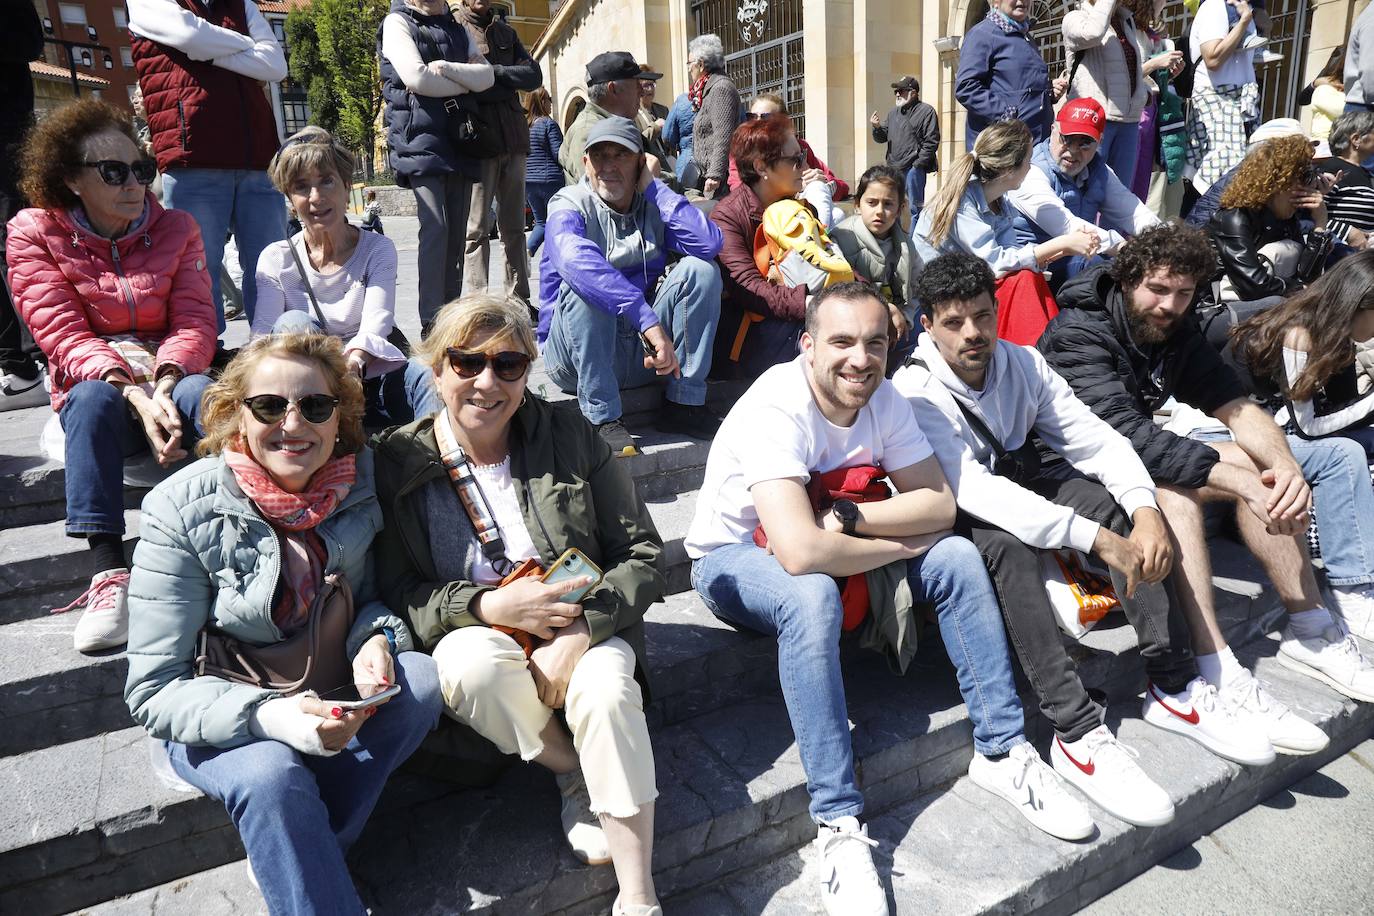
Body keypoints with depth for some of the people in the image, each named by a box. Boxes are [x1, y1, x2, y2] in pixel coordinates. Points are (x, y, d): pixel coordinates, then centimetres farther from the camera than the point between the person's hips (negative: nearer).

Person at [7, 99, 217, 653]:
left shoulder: (176, 228, 8)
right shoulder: (34, 235, 3)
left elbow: (195, 322, -3)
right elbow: (64, 335, -9)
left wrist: (163, 387, -24)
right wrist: (134, 395, -29)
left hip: (172, 381, 1)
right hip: (96, 387, 0)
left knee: (209, 393, -34)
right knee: (93, 399, -36)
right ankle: (109, 575, -40)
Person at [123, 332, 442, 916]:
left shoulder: (359, 486, -10)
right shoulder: (182, 509, -18)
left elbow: (374, 595, 5)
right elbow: (153, 691, -17)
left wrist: (376, 639, -20)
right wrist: (263, 716, -36)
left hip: (327, 695, 4)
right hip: (218, 720, -3)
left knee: (420, 677, -24)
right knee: (271, 775, -34)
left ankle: (292, 855, -12)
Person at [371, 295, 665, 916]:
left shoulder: (568, 432, -2)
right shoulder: (395, 463, -4)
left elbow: (642, 554, -3)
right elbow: (397, 593, -6)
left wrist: (581, 628, -20)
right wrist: (489, 606, -23)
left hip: (583, 628, 0)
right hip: (472, 636, 0)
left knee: (605, 690, -31)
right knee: (474, 661, -34)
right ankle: (573, 774, -4)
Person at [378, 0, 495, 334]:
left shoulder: (457, 29, 21)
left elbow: (487, 77, 5)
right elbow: (417, 78, -12)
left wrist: (445, 68, -9)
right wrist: (464, 84, 1)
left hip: (460, 138, 6)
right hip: (421, 136, -6)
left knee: (457, 232, 1)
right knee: (435, 227, -18)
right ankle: (431, 325, -19)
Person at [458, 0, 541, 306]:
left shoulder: (506, 33, 21)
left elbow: (534, 75, 4)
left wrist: (493, 71, -6)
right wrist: (509, 84, -9)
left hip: (513, 138, 6)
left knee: (514, 226, 7)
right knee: (478, 227, -7)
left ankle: (520, 299, 11)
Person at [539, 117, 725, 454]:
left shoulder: (653, 205, 5)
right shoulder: (569, 206, -8)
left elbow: (709, 243, -17)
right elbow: (574, 258, -35)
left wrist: (654, 185, -9)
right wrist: (648, 320, -44)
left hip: (644, 349, 4)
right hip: (576, 353, -3)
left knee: (700, 268, -14)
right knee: (582, 282, -31)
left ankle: (685, 402, -15)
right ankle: (602, 418, -26)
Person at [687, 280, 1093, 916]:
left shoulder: (883, 399, -8)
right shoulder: (776, 406, -29)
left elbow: (940, 504, -12)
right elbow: (800, 551, -40)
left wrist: (848, 517, -26)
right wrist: (900, 542, -24)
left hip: (834, 554, 6)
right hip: (734, 556, -6)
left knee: (958, 557, -11)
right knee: (813, 595, -38)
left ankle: (1002, 752, -1)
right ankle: (839, 826, -29)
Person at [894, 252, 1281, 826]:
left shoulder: (1021, 364, -2)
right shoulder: (915, 392, -21)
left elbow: (1096, 439, -5)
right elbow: (969, 488, -33)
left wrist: (1145, 511, -25)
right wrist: (1097, 537, -38)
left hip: (1014, 485, 6)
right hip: (953, 519, -6)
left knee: (1113, 499, -17)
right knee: (1003, 542, -36)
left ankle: (1173, 688, -13)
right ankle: (1077, 732, -33)